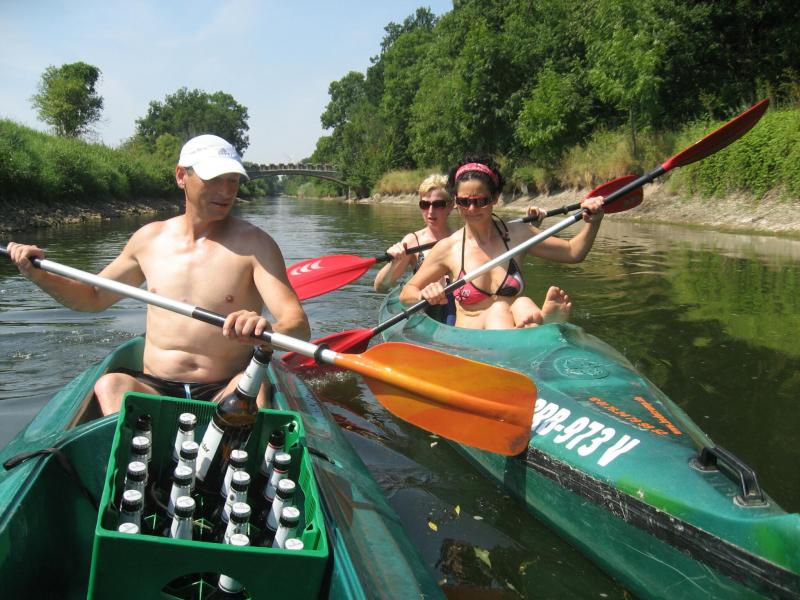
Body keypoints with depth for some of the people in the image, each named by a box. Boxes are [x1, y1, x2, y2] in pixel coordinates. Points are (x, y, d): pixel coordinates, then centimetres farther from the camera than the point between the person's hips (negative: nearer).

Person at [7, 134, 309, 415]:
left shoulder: (253, 243, -3)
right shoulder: (150, 238, 9)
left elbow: (299, 326, -15)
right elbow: (94, 297, 25)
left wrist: (267, 331, -39)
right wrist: (39, 275, 6)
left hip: (224, 395, -2)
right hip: (154, 390, 3)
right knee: (110, 384, -29)